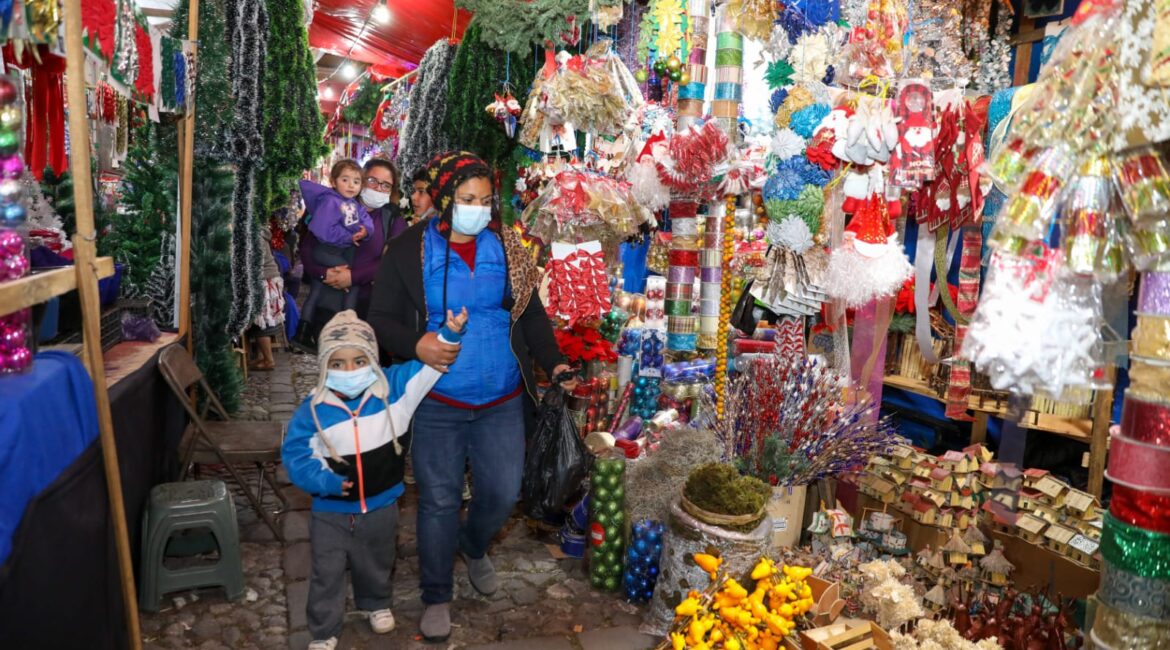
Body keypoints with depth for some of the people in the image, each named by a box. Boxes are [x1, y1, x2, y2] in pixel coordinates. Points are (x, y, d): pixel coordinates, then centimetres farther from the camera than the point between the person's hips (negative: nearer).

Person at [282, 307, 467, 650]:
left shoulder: (392, 387, -13)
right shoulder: (312, 410, -16)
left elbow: (427, 366, -11)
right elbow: (296, 455, -11)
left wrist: (449, 334, -24)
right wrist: (325, 481, -25)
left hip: (381, 506, 2)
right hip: (330, 510, -1)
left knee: (376, 566, 25)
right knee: (326, 575, 11)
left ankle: (376, 603, 55)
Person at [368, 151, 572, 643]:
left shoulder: (507, 247, 3)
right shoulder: (409, 250, -6)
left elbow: (531, 314, 7)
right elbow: (381, 320, -3)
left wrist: (554, 362, -7)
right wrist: (415, 345, -23)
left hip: (503, 403, 3)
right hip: (437, 404, -2)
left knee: (503, 493, 11)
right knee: (439, 502, 8)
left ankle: (473, 546, 46)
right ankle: (436, 596, 31)